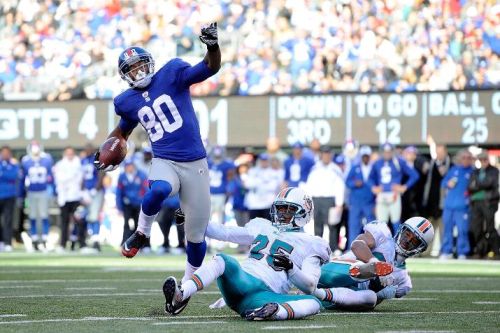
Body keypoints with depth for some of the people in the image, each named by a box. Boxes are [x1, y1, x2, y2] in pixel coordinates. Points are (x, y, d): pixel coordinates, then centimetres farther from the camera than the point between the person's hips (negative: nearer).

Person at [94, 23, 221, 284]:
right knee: (159, 190, -38)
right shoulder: (128, 102, 8)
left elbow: (210, 68, -13)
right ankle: (142, 234, -11)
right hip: (164, 162, 1)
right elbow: (124, 128, 29)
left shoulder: (171, 76, -2)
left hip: (195, 164, -1)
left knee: (196, 236, 3)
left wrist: (212, 46, -32)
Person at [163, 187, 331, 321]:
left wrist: (291, 268, -14)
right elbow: (224, 233, 25)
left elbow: (310, 286, 4)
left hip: (265, 295, -3)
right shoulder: (262, 227, 27)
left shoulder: (309, 245, 15)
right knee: (221, 260, -29)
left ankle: (272, 313, -60)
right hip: (241, 281, 3)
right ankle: (180, 296, -51)